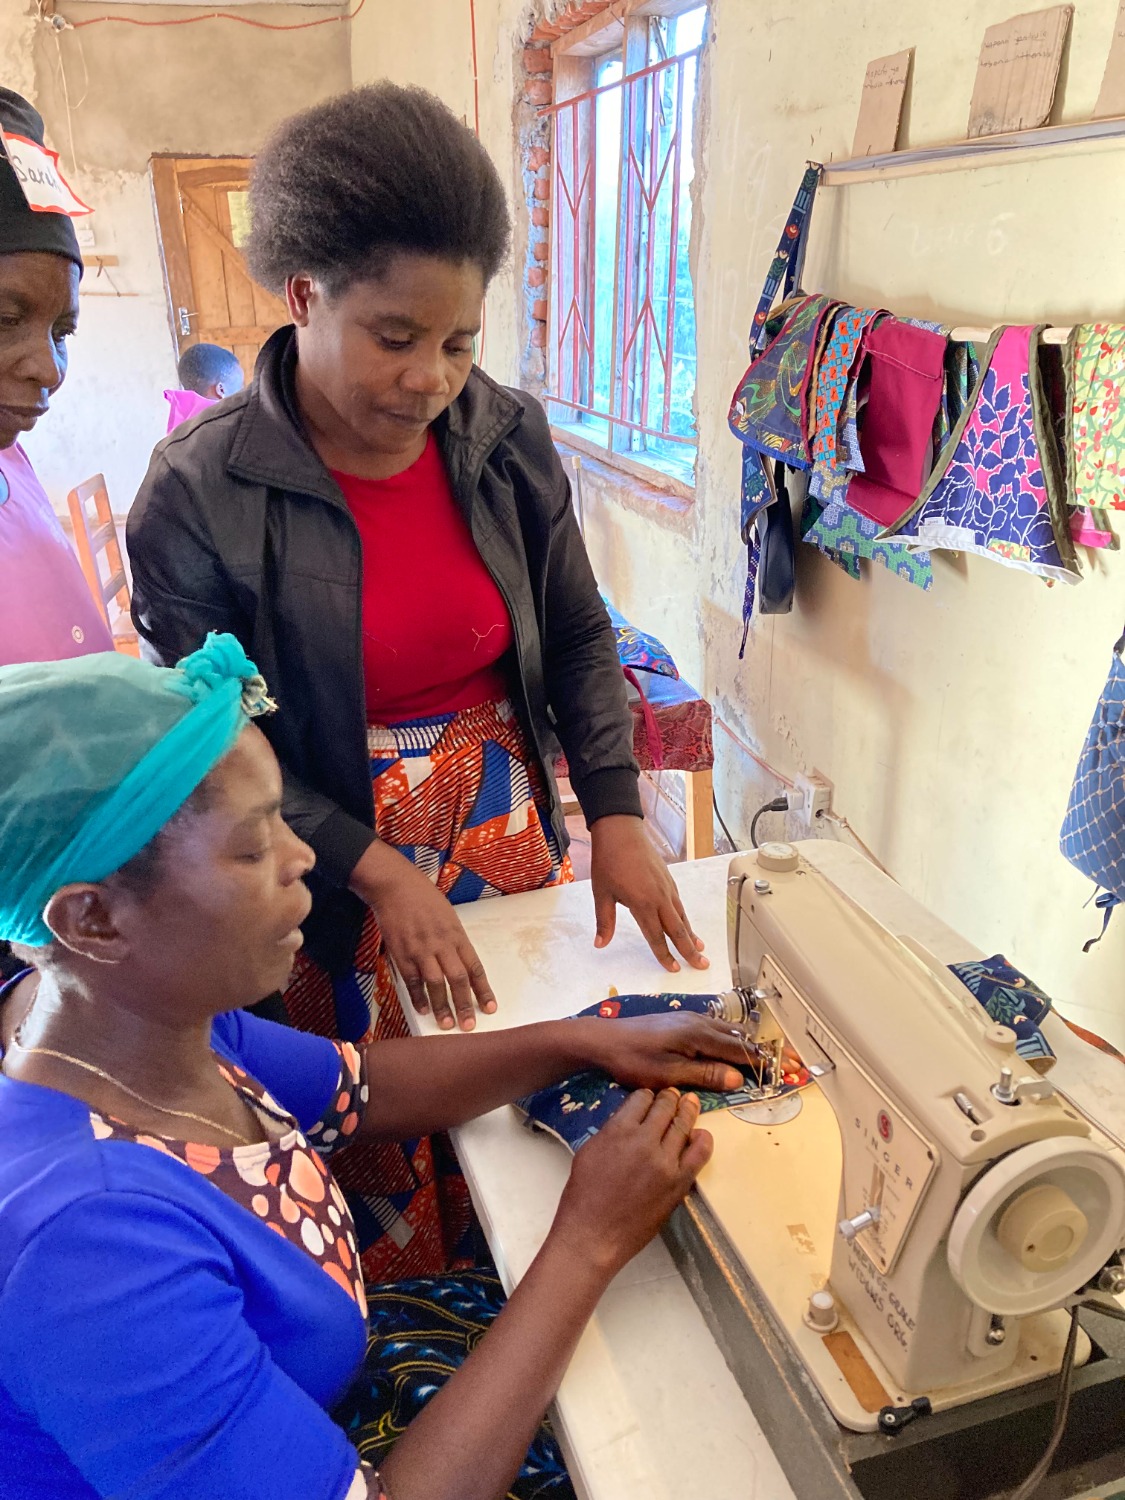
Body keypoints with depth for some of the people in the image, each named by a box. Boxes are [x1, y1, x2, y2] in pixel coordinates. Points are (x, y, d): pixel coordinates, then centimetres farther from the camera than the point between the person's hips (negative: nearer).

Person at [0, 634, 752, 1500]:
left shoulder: (134, 1008, -15)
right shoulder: (87, 1233, -39)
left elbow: (357, 1089, 1)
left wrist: (583, 1042, -9)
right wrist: (590, 1242, -27)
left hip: (299, 1386, 6)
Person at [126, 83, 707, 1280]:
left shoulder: (506, 436, -6)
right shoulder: (199, 493, -17)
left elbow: (577, 635, 1)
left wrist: (616, 821, -8)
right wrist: (380, 874, -16)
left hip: (514, 837, 4)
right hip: (334, 878, -3)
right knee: (383, 1158, 15)